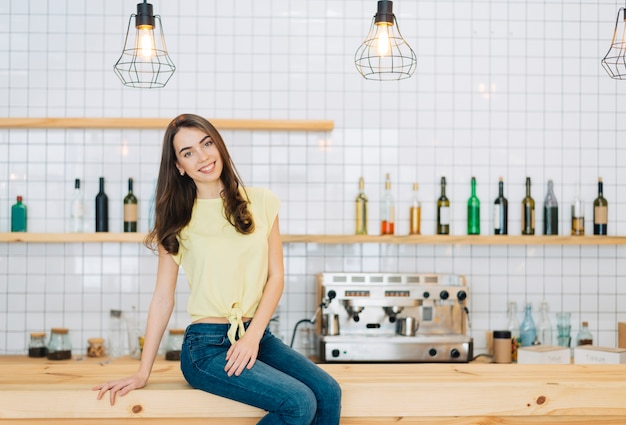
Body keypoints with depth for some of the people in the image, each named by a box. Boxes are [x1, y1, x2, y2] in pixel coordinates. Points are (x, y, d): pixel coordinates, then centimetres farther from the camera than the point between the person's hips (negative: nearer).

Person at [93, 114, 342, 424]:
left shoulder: (261, 202, 7)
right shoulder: (177, 220, 3)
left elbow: (276, 276, 5)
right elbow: (163, 297, 3)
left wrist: (253, 335, -10)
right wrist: (142, 373, -1)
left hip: (258, 336, 3)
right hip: (207, 345, -3)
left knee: (329, 393, -21)